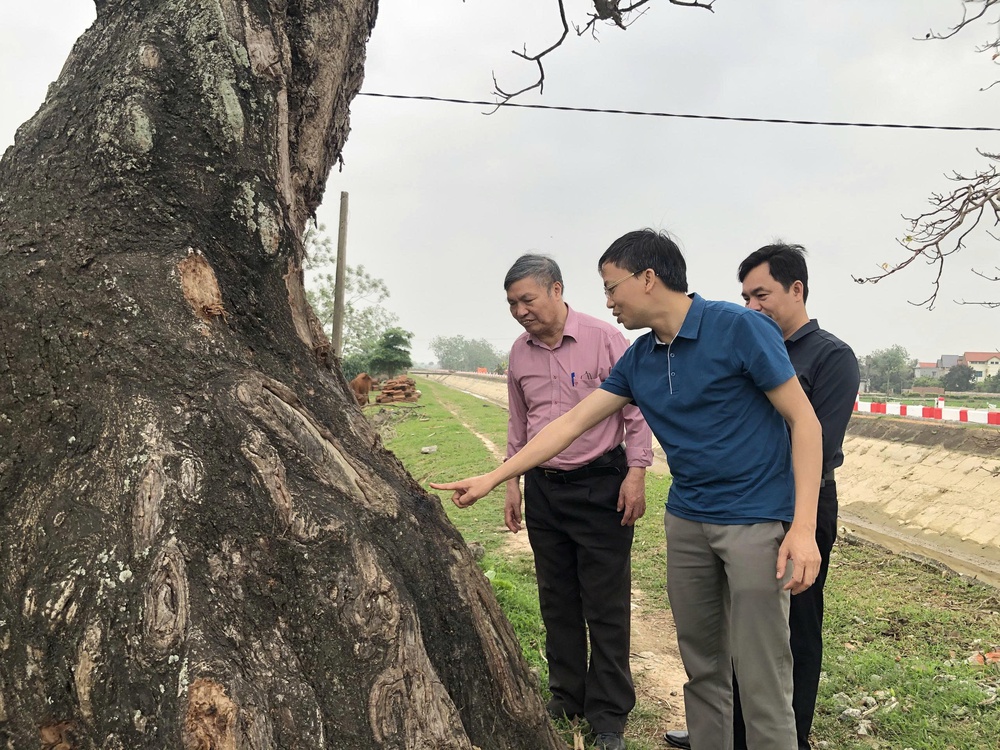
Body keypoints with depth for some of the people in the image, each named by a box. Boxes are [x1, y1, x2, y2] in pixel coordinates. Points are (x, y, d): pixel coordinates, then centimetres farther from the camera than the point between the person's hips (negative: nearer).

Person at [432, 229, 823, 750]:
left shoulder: (738, 328, -13)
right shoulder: (638, 361, 6)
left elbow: (804, 421, -12)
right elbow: (571, 423, 9)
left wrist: (804, 528, -18)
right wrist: (492, 478, 8)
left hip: (756, 520, -6)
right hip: (686, 520, 6)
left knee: (761, 678, -2)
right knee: (701, 667, 13)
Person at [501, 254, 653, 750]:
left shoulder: (604, 338, -10)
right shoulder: (520, 352, 5)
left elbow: (634, 409, -7)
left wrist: (636, 472, -12)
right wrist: (511, 482, 13)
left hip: (600, 485, -5)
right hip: (543, 488, 5)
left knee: (606, 603, 1)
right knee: (556, 600, 14)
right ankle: (566, 699, 29)